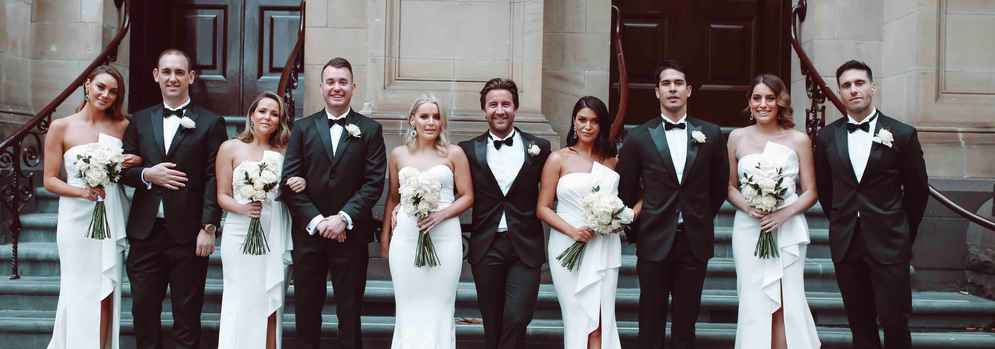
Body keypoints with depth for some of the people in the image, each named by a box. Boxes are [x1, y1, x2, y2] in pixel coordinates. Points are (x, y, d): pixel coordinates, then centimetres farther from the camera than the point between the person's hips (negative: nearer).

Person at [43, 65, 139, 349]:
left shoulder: (122, 126, 5)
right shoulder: (61, 127, -1)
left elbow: (139, 159, 14)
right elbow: (50, 180, -1)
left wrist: (137, 161, -9)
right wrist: (82, 191, -18)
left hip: (112, 219, 2)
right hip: (78, 217, -2)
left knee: (105, 296, 5)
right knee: (81, 294, 3)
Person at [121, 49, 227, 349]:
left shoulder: (211, 123, 0)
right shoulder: (140, 120, 12)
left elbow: (214, 179, -6)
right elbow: (124, 169, 11)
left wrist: (208, 228, -12)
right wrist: (147, 175, -10)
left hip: (188, 234, -3)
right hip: (145, 232, 4)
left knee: (187, 315, 5)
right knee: (143, 311, 10)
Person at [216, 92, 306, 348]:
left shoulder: (285, 150, 9)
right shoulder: (231, 148, 4)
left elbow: (292, 190, 15)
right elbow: (222, 196, 2)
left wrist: (302, 183, -8)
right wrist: (243, 208, -17)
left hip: (276, 237, 2)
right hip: (242, 235, -2)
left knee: (271, 308, 3)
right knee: (242, 305, -2)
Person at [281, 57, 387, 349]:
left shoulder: (370, 130, 3)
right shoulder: (302, 128, 7)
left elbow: (374, 182, -5)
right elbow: (290, 181, 0)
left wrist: (343, 218, -15)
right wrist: (316, 221, -11)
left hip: (351, 234, -1)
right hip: (308, 232, 2)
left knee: (350, 311, 6)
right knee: (306, 311, 9)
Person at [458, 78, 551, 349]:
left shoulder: (539, 148, 2)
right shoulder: (468, 151, 3)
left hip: (525, 247, -1)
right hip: (486, 248, 1)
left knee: (516, 318, -11)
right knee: (492, 324, 11)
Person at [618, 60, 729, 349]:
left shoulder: (711, 134, 3)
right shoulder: (638, 138, -1)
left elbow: (719, 185, 13)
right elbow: (626, 189, 6)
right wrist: (637, 229, 8)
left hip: (695, 241, 1)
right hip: (654, 241, -1)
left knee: (686, 324, 9)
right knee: (651, 324, 5)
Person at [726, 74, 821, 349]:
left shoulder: (798, 140, 1)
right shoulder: (737, 138, 5)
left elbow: (810, 192, 3)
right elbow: (731, 187, 10)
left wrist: (784, 213, -13)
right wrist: (748, 207, -10)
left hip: (788, 230, -1)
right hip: (748, 229, 1)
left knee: (786, 304, -1)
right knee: (754, 303, 4)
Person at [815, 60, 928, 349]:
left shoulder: (902, 134, -3)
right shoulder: (827, 137, 4)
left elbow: (918, 190, 5)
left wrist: (904, 233, 11)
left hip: (889, 245, -2)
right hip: (845, 245, 3)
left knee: (895, 322, -2)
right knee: (860, 324, 9)